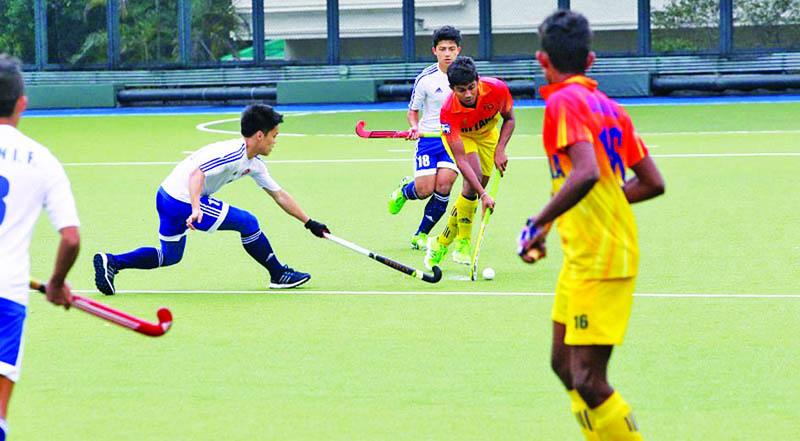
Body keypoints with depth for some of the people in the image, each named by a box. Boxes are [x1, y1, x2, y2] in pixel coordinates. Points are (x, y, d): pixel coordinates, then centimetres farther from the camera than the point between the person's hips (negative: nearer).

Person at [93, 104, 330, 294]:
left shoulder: (254, 164, 11)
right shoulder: (232, 153, -20)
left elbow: (280, 195, 18)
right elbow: (196, 174, -30)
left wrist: (310, 223, 20)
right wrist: (195, 209, -43)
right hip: (182, 198, -10)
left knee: (169, 256, 20)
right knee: (247, 222, -5)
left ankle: (111, 262, 9)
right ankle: (279, 275, 6)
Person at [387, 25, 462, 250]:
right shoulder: (425, 79, -6)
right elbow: (413, 111, 5)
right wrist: (414, 127, -15)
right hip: (429, 137, -1)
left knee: (444, 184, -17)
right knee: (424, 190, -12)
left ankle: (421, 235, 0)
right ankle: (405, 190, 29)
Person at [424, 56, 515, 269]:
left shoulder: (497, 89, -33)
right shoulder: (448, 112, -39)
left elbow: (509, 119, -9)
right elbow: (460, 159, -39)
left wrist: (500, 150, -22)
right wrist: (484, 195, -46)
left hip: (488, 135, 4)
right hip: (460, 136, -4)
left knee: (475, 189, -4)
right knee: (472, 183, -26)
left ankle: (442, 243, 11)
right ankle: (463, 243, -10)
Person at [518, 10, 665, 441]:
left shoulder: (563, 102, -12)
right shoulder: (609, 107, 12)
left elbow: (586, 173, -28)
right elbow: (652, 182, 12)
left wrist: (538, 223, -20)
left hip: (597, 260, -9)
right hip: (583, 260, 9)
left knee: (587, 379, -9)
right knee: (565, 364, 16)